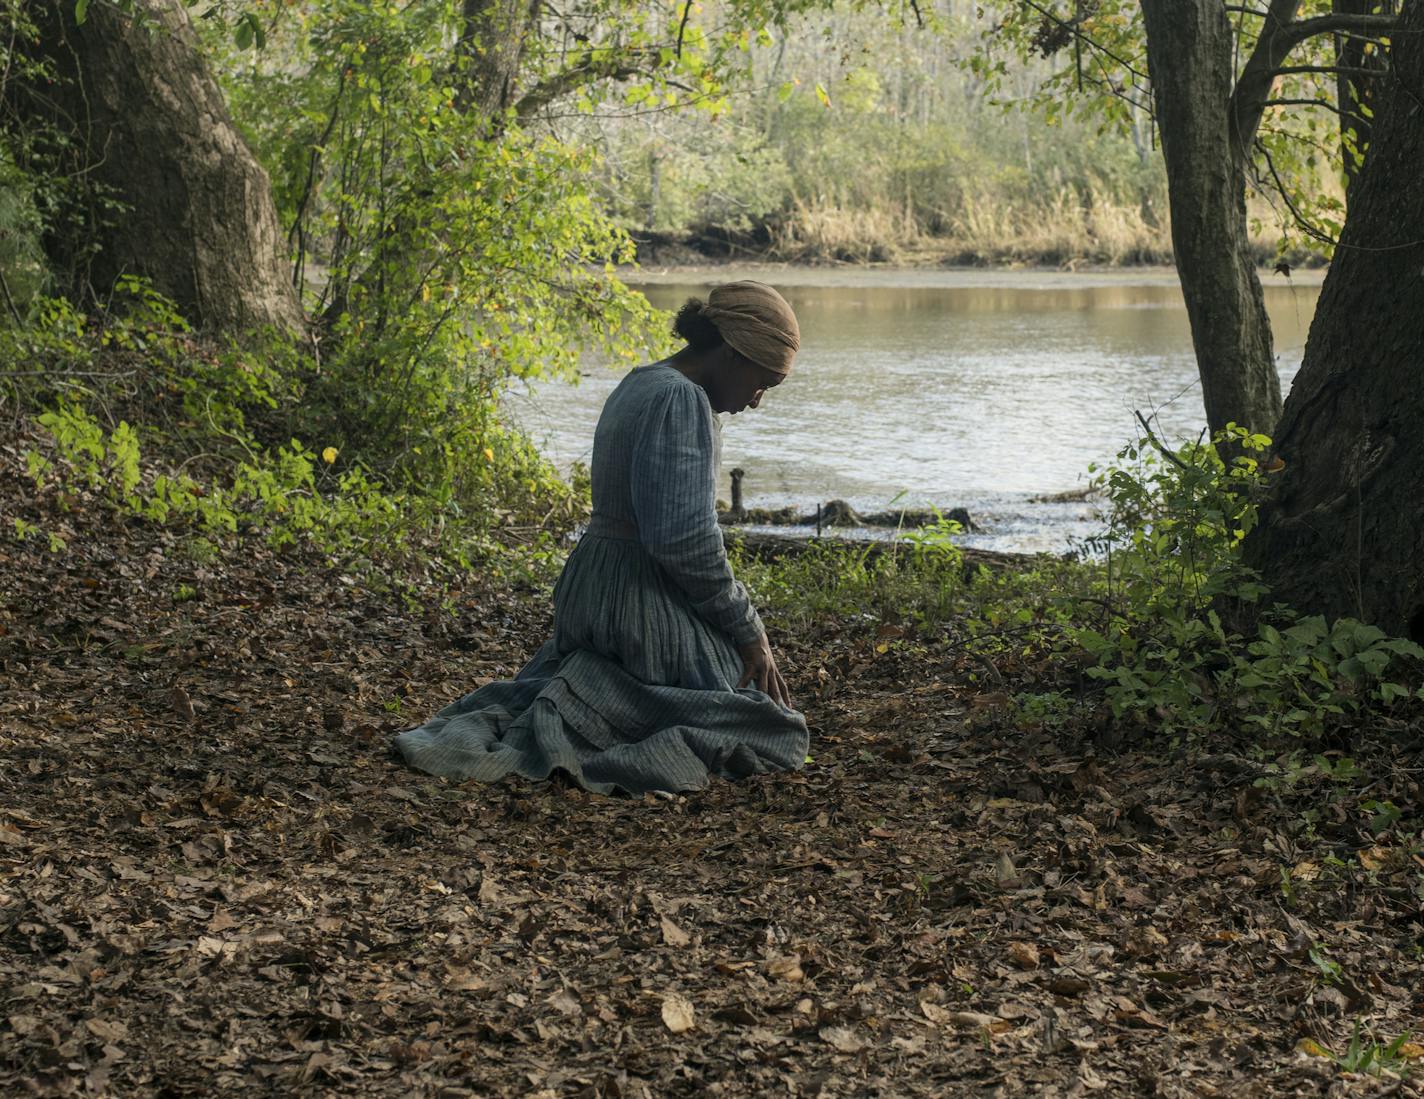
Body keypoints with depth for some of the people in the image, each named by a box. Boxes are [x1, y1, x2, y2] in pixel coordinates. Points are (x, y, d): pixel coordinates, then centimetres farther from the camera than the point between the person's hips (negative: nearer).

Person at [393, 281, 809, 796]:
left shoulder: (637, 387, 13)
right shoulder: (680, 400, -18)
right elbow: (684, 536, -23)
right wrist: (748, 631, -14)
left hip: (590, 592, 10)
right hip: (647, 604, -10)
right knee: (775, 732, 2)